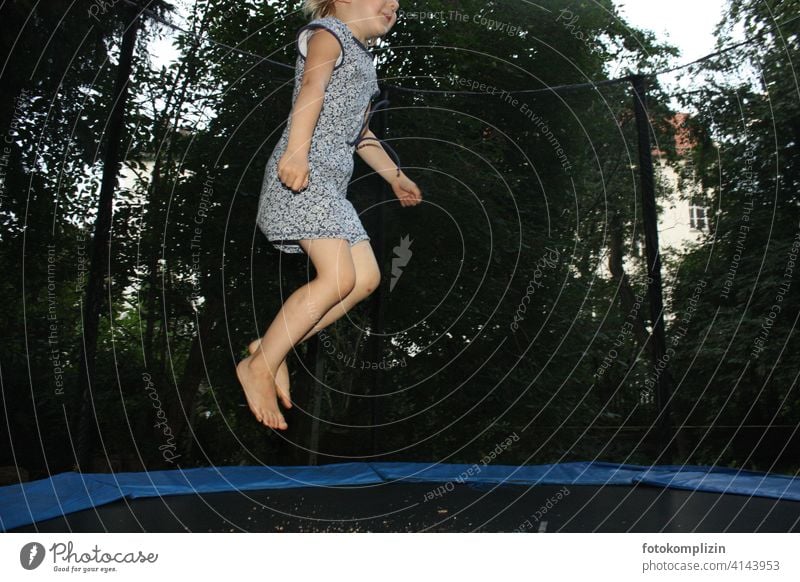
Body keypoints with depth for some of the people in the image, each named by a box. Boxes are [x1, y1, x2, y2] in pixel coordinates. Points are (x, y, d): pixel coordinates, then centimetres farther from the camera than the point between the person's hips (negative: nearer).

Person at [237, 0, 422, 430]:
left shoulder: (362, 60, 29)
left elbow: (360, 133, 37)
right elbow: (311, 87, -18)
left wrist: (396, 177, 43)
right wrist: (298, 149, -35)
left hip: (332, 183, 9)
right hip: (304, 172, -9)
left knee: (367, 277, 1)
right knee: (339, 278, -19)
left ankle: (273, 346, 5)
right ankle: (260, 366, -7)